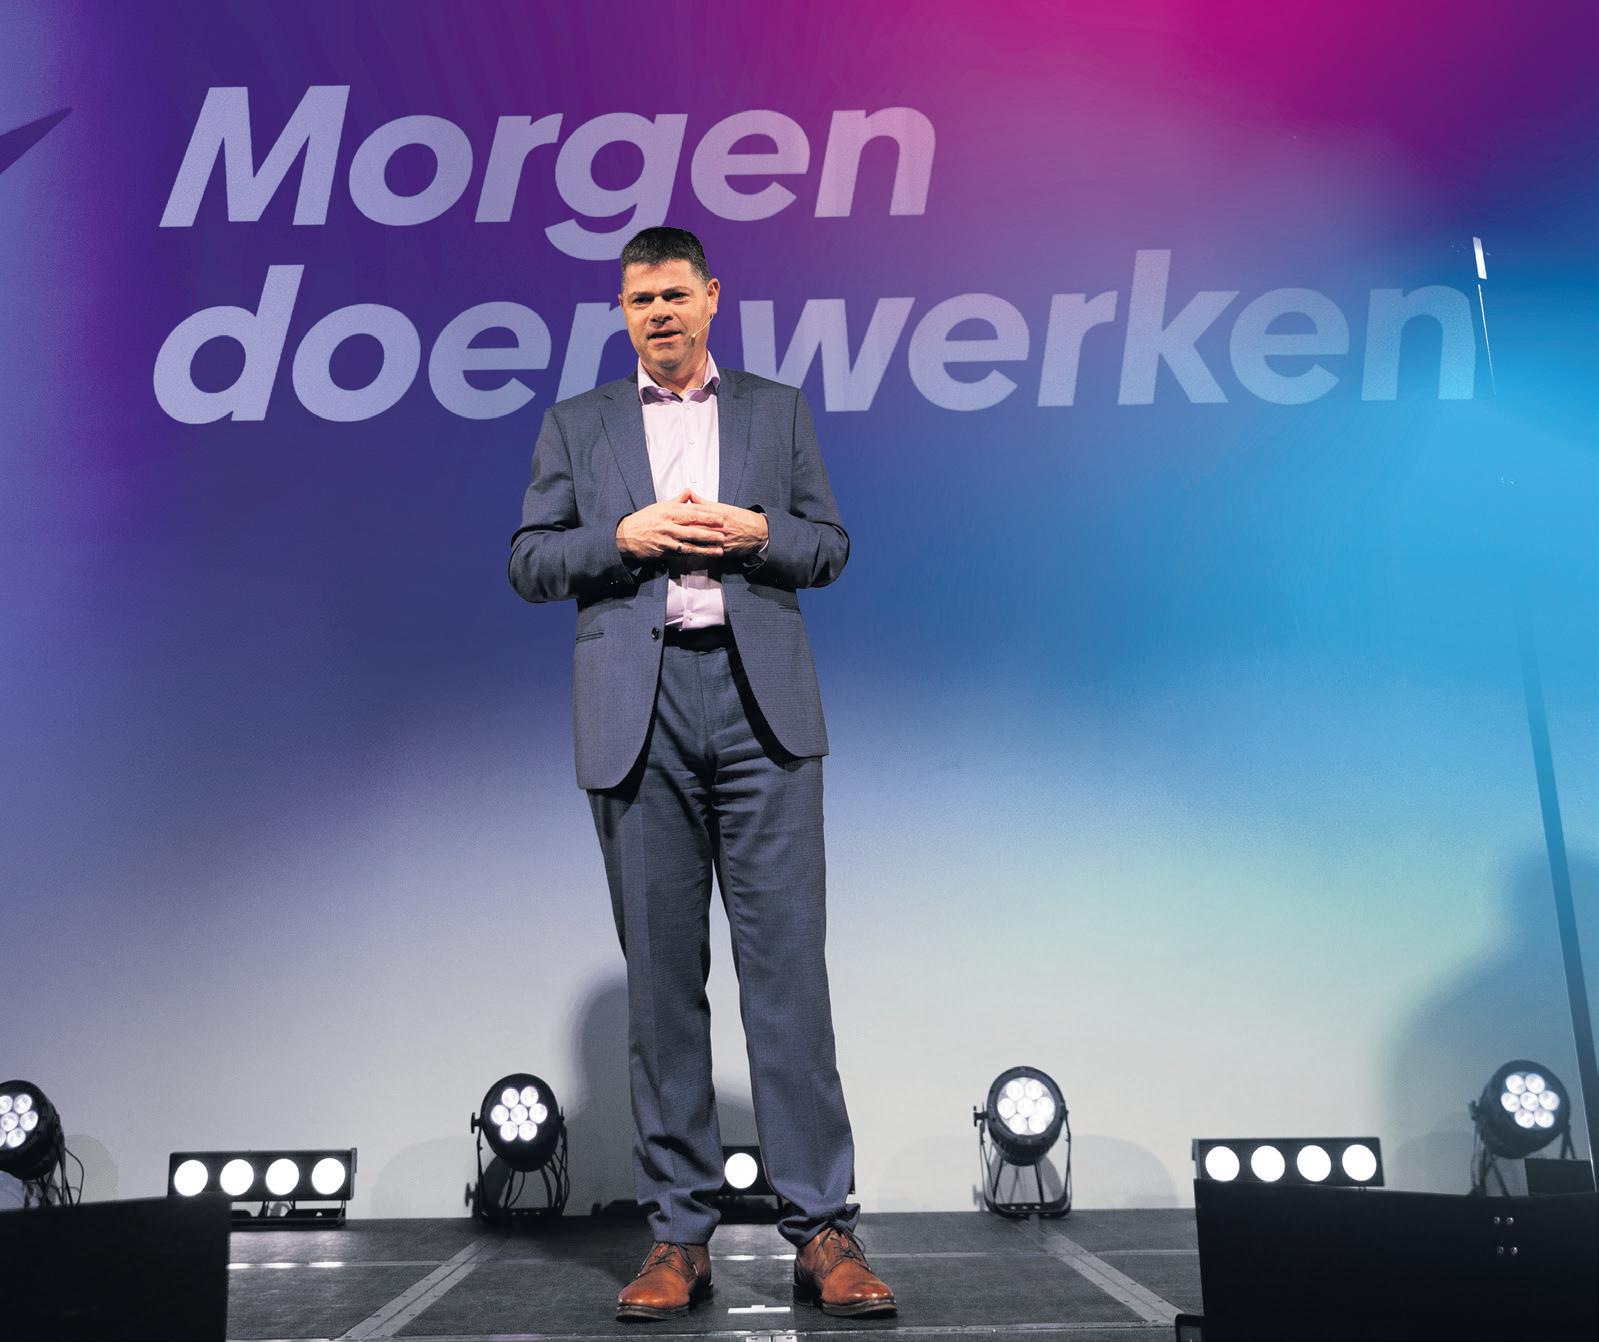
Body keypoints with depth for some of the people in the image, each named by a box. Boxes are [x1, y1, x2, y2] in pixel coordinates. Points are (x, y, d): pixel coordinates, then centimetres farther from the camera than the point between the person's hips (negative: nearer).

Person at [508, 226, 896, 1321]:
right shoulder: (577, 425, 17)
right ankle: (680, 1235, 13)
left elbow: (830, 545, 13)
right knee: (662, 974, 3)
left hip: (759, 699, 0)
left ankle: (823, 1230, 3)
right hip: (637, 710, 1)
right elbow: (530, 560, 10)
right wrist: (624, 536, -6)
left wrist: (759, 533, -6)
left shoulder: (778, 410, 17)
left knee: (788, 961, -4)